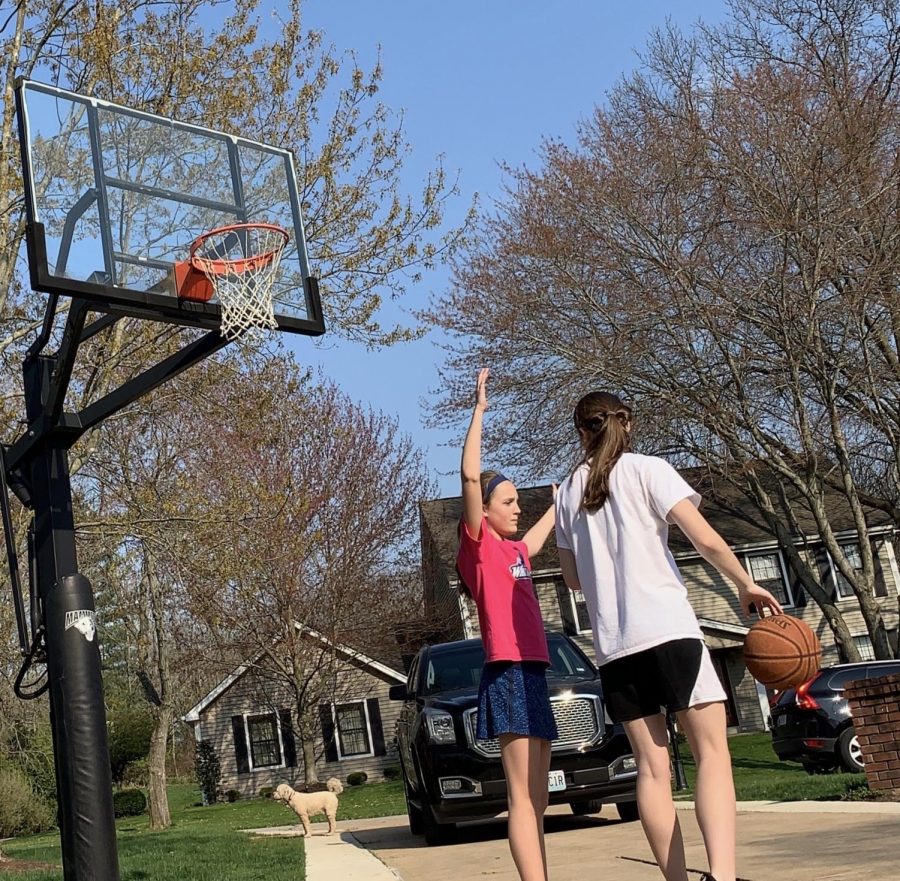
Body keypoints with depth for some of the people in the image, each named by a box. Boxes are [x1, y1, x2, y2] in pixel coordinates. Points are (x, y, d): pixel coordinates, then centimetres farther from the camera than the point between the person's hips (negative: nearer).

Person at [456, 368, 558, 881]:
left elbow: (542, 531, 41)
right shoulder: (480, 546, -3)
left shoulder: (514, 550, 19)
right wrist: (480, 409, -14)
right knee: (524, 798, -13)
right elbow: (470, 476, -16)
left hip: (534, 674, 9)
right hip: (510, 674, -9)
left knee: (536, 802, 8)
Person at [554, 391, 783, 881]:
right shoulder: (647, 470, 1)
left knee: (651, 765, 5)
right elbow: (705, 539, -6)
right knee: (711, 751, -4)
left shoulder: (568, 492, 12)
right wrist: (745, 585, 7)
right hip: (668, 629, -4)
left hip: (612, 644, 4)